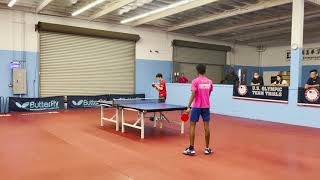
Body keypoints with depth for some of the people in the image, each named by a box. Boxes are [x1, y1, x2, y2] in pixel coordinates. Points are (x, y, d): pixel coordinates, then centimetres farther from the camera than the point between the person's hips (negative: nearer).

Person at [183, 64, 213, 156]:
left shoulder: (195, 81, -9)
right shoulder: (209, 82, 4)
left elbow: (193, 95, -16)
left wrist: (188, 107, -13)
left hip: (197, 106, -4)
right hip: (206, 106, 4)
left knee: (192, 126, 3)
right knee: (206, 126, 7)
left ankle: (191, 149, 3)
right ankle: (207, 148, 14)